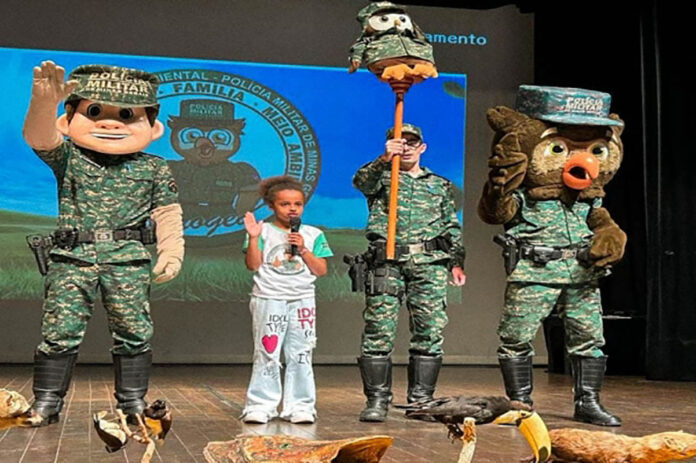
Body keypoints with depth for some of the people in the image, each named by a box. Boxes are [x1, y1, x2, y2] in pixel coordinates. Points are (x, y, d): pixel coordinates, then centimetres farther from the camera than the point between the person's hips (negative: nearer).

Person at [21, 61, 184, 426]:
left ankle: (133, 402, 16)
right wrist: (44, 101, -29)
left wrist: (171, 252, -4)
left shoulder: (154, 169, 7)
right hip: (71, 259, 0)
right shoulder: (68, 158, 6)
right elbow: (39, 137, -11)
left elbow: (168, 213, 8)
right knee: (60, 331, -1)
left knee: (134, 334, 4)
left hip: (129, 261, 1)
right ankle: (46, 402, 9)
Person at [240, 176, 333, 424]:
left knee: (300, 355, 4)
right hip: (269, 300, -2)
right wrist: (253, 238, -17)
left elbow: (320, 270, 3)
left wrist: (303, 250, -9)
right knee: (266, 354, -1)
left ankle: (300, 406, 10)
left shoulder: (313, 235, 9)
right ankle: (261, 406, 5)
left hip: (302, 300, 2)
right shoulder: (264, 232, 3)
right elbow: (253, 265, -6)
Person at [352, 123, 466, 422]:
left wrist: (456, 262, 10)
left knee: (430, 332, -1)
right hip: (386, 263, -2)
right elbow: (361, 182, -10)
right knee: (379, 331, -6)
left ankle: (421, 399, 7)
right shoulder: (382, 177, 14)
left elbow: (452, 228, 22)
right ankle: (377, 400, -1)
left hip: (430, 264, 2)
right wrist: (383, 160, -28)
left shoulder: (441, 185, 23)